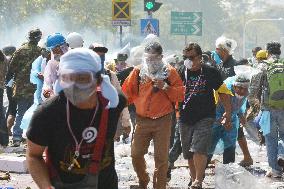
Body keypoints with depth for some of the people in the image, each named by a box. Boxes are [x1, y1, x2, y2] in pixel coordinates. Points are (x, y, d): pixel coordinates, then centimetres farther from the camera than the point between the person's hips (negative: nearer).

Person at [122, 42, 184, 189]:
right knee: (136, 154, 4)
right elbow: (127, 93, 9)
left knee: (161, 157, -2)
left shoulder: (169, 72, 0)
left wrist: (165, 87, -15)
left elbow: (180, 95, -3)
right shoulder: (138, 72, 4)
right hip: (142, 120, 2)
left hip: (163, 120, -2)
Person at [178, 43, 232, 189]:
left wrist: (228, 113, 2)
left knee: (199, 149, -18)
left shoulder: (210, 73, -2)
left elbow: (223, 92, 5)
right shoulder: (180, 73, 3)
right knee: (189, 153, 11)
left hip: (205, 118, -3)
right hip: (185, 119, 4)